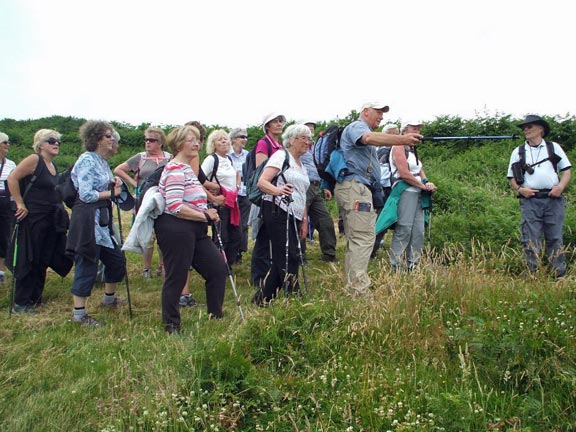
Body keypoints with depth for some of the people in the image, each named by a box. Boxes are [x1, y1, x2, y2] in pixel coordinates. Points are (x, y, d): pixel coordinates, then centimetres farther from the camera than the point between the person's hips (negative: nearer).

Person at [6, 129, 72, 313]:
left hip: (51, 220, 8)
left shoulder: (53, 165, 13)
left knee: (43, 260, 14)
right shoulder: (34, 160, -11)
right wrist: (20, 204, -17)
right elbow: (12, 179, -17)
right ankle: (20, 303, 8)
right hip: (33, 218, -8)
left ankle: (35, 298, 25)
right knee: (28, 261, -1)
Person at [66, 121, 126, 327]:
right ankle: (79, 313, 6)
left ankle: (109, 298, 37)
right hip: (88, 219, -10)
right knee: (87, 265, -4)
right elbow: (86, 194, -20)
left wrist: (113, 184, 2)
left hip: (102, 219, 10)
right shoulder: (87, 160, -14)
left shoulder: (103, 161, 13)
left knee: (116, 259, 17)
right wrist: (111, 193, -9)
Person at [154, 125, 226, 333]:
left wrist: (207, 212, 9)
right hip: (175, 230, -10)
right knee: (176, 277, -1)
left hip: (194, 231, 10)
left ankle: (215, 317, 21)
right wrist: (205, 216, -17)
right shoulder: (175, 170, -13)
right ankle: (171, 327, 13)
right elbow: (175, 207, -22)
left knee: (218, 268, 10)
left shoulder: (186, 168, 19)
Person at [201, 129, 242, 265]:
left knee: (236, 235, 9)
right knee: (220, 238, -6)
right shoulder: (211, 159, -9)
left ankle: (229, 264, 21)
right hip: (219, 203, -8)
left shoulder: (229, 159, 14)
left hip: (232, 203, 8)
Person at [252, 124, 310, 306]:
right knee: (288, 257, -11)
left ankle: (262, 298, 15)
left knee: (281, 260, 8)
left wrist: (304, 221, 19)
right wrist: (277, 190, -33)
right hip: (277, 211, -9)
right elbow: (262, 182, -14)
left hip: (293, 217, 9)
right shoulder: (281, 156, -3)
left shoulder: (302, 165, 24)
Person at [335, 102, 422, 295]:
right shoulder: (357, 126, -4)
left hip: (350, 189, 11)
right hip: (355, 187, -11)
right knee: (364, 237, -15)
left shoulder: (362, 130, 30)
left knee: (355, 239, 11)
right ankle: (359, 289, -18)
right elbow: (369, 138, -28)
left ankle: (351, 286, 14)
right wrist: (401, 139, -40)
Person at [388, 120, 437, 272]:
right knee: (404, 229, -13)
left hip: (418, 193, 9)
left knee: (418, 231, 5)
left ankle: (412, 266, 10)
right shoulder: (399, 147, -5)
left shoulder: (412, 150, 23)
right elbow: (404, 173, -15)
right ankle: (395, 267, -11)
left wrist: (426, 182, -2)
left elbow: (420, 170, 20)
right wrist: (423, 185, -8)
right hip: (405, 191, -9)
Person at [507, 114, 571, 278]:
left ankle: (560, 275, 8)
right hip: (530, 201, 0)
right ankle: (532, 275, 0)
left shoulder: (554, 147, 14)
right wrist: (520, 189, -7)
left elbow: (566, 170, 11)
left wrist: (561, 186, -7)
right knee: (530, 240, -4)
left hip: (553, 199, 0)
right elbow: (511, 177, 13)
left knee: (555, 238, 3)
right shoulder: (518, 152, 14)